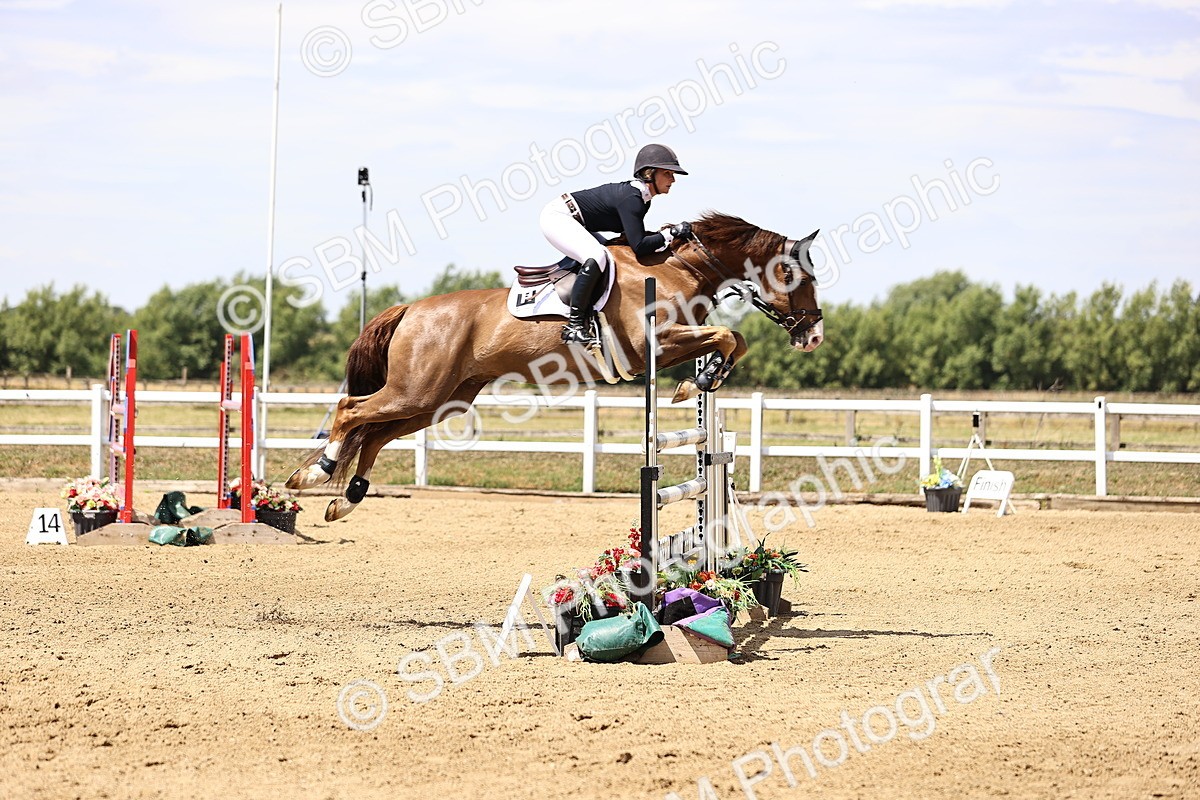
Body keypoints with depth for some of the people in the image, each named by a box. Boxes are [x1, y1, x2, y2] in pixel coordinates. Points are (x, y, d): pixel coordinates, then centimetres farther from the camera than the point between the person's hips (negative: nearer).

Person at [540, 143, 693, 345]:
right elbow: (639, 246, -29)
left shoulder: (641, 198, 5)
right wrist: (672, 233, -21)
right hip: (557, 217, -11)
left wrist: (666, 232, 1)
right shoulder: (631, 199, -24)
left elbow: (633, 235, 14)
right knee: (596, 257, -30)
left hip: (573, 223, 11)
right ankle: (574, 326, -27)